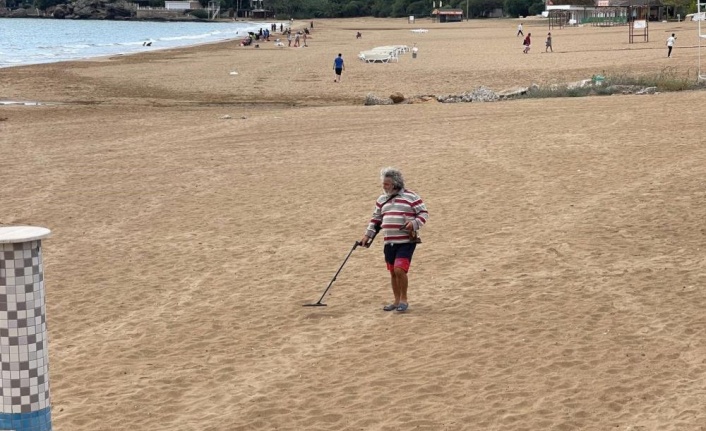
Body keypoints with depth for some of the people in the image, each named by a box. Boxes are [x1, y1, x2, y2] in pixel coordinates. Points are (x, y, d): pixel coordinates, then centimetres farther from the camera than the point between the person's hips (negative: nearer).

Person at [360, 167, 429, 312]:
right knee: (393, 272, 10)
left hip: (406, 241, -6)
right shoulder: (382, 199, 13)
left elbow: (424, 213, -4)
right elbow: (376, 218, 21)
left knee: (400, 269, -17)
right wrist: (368, 235, 15)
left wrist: (414, 224, -20)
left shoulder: (410, 197, -5)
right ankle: (397, 301, 22)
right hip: (389, 242, 6)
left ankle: (404, 299, -1)